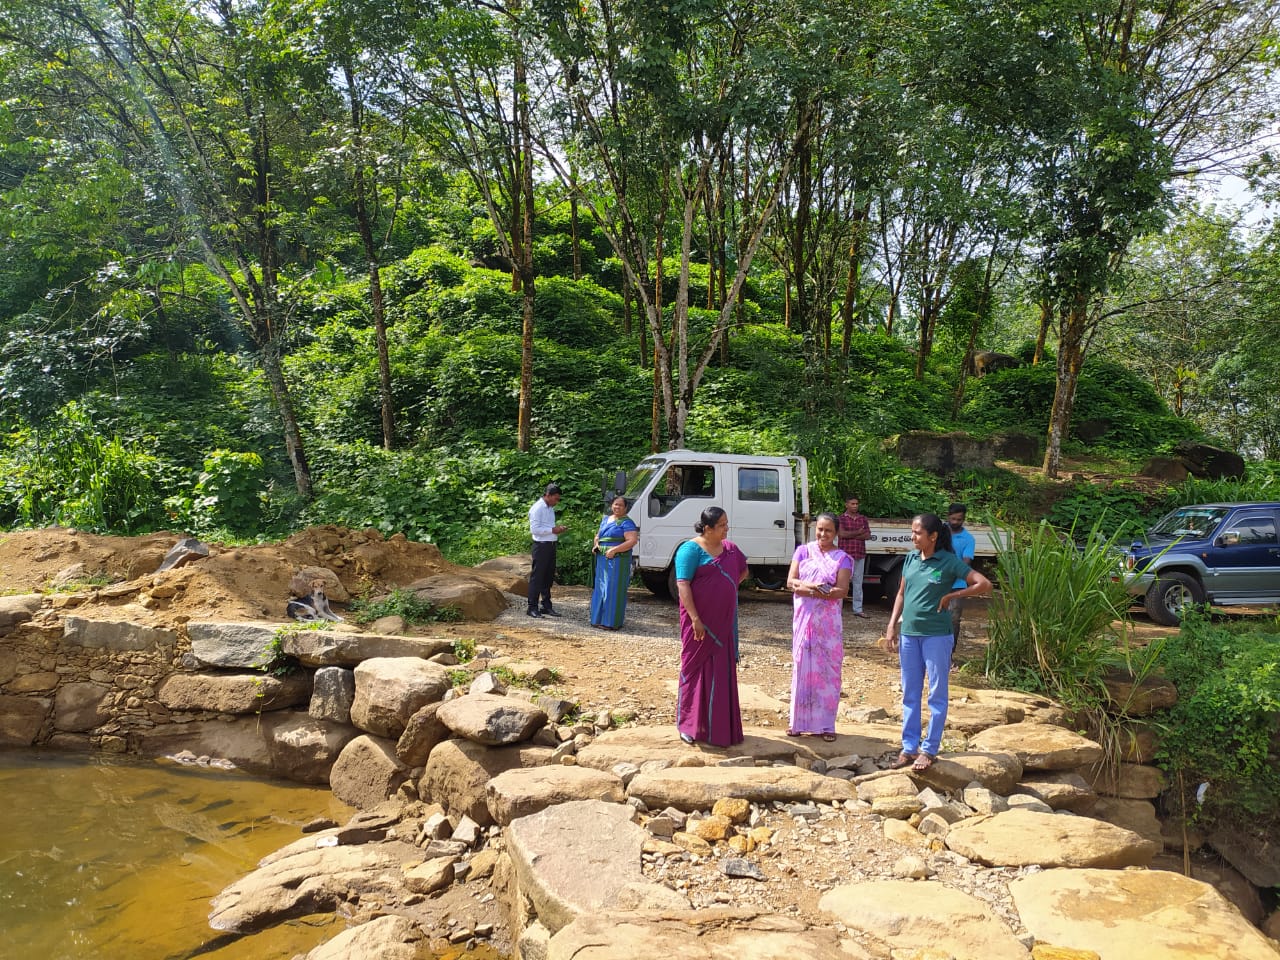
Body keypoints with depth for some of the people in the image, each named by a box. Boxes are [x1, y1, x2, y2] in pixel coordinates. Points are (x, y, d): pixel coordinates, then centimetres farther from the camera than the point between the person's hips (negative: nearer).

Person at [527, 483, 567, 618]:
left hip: (551, 545, 9)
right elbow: (534, 529, -19)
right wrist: (553, 530, -18)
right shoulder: (537, 508, -13)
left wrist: (558, 528, 3)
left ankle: (546, 605, 23)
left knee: (549, 577, 14)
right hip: (541, 545, -9)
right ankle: (533, 607, 5)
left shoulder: (550, 508, 14)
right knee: (537, 577, -2)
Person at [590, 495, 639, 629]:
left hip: (618, 560, -8)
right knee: (600, 588, 12)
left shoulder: (626, 522, -8)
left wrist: (614, 550, -21)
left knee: (613, 589, -6)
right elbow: (598, 535, 28)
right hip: (602, 559, 8)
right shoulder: (605, 519, 16)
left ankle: (612, 622, -2)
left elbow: (632, 541, -18)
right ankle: (599, 619, 21)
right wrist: (596, 545, 7)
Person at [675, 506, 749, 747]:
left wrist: (729, 588, 11)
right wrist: (695, 619, -23)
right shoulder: (691, 549, -11)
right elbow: (683, 584, -18)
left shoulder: (729, 548, 10)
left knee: (722, 672, 10)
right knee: (695, 668, 2)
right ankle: (688, 726, 13)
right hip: (700, 622, -6)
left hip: (724, 622, 6)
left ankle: (720, 726, 21)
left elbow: (743, 571, 27)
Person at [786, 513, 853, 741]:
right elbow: (790, 581, -1)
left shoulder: (842, 558, 1)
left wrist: (806, 589, -19)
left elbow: (842, 590, -10)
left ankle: (826, 724, 10)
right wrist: (813, 587, -19)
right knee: (802, 667, 4)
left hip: (829, 623, -1)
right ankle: (799, 721, 14)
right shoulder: (803, 551, 7)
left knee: (827, 669, 1)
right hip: (804, 619, 1)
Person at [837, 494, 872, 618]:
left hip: (860, 555, 4)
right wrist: (859, 532, -6)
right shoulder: (841, 518, 0)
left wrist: (851, 535, -8)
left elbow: (868, 535, 3)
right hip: (845, 554, -4)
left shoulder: (863, 519, 13)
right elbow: (842, 533, -14)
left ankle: (858, 609, 11)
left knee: (858, 582, 7)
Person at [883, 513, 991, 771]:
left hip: (936, 635, -5)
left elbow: (985, 585, -14)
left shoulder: (949, 561, -10)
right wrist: (892, 626, 7)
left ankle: (929, 750, 14)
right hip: (909, 633, 6)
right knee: (909, 694, 11)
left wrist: (950, 596, -11)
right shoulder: (910, 559, 5)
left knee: (937, 694, 6)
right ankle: (909, 748, 20)